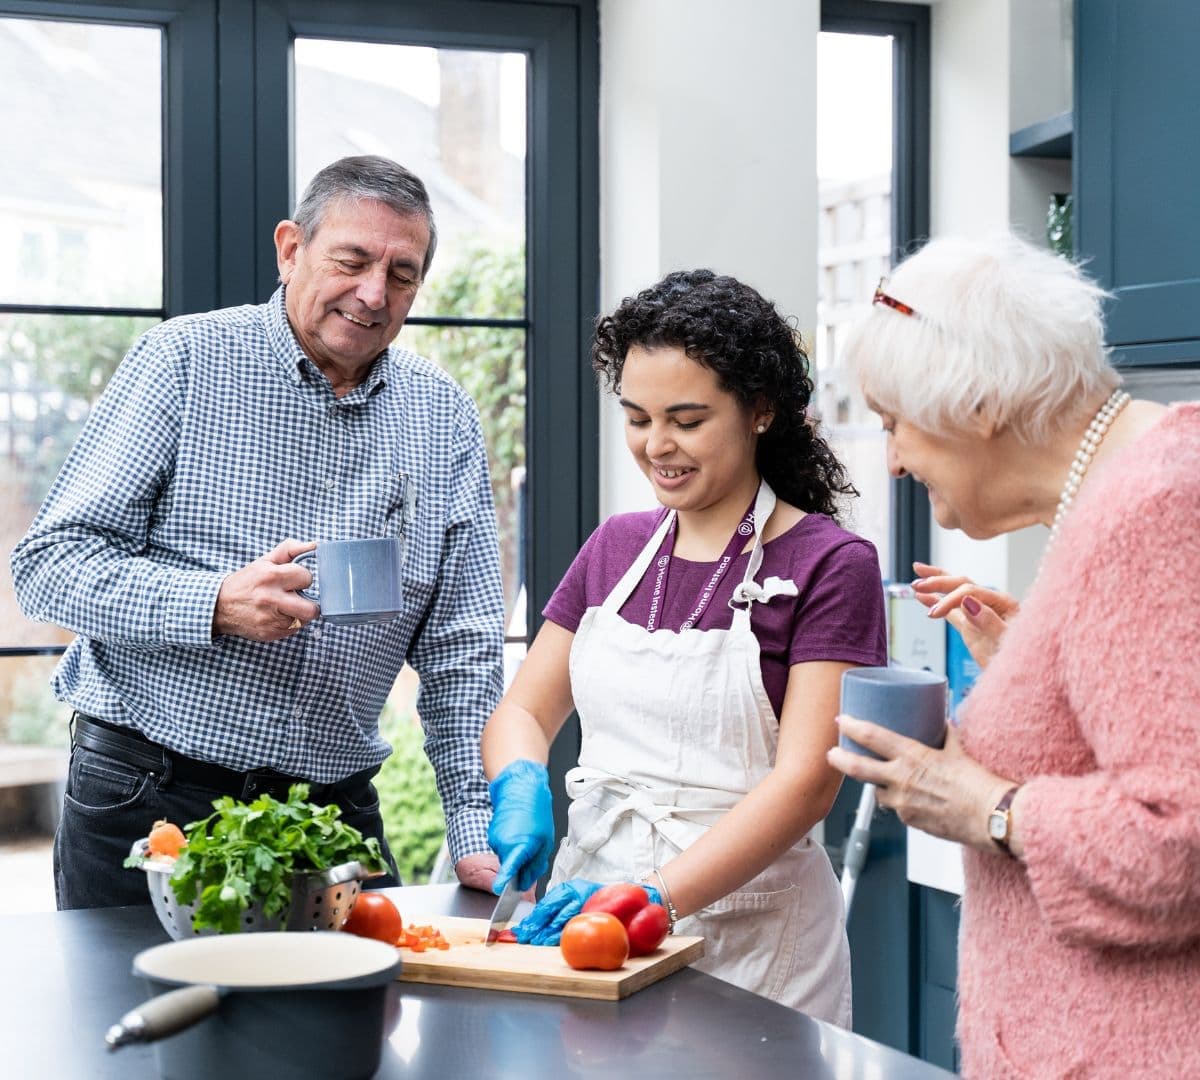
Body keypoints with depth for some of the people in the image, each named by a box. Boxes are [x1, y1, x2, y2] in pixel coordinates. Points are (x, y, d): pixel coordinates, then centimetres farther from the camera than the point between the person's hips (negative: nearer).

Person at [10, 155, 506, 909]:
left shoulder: (445, 420, 7)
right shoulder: (185, 360, -4)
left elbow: (460, 649, 8)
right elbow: (50, 566, -8)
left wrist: (479, 834, -1)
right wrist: (216, 604, -23)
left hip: (335, 812, 3)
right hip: (146, 802, -3)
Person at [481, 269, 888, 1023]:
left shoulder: (829, 565, -8)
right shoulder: (616, 549, 10)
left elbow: (806, 780, -15)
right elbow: (523, 711, 12)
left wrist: (655, 897, -26)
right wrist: (522, 789, -11)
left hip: (744, 928, -4)